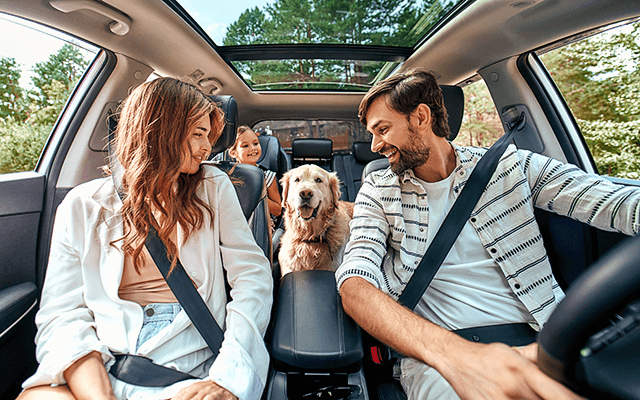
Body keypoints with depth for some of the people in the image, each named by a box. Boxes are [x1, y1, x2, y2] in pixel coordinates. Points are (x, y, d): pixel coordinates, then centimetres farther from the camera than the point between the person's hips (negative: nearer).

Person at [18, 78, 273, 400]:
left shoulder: (214, 187, 3)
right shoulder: (83, 206, 4)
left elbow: (253, 275, -5)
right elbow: (63, 316, -2)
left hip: (192, 363, -1)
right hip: (102, 364, 2)